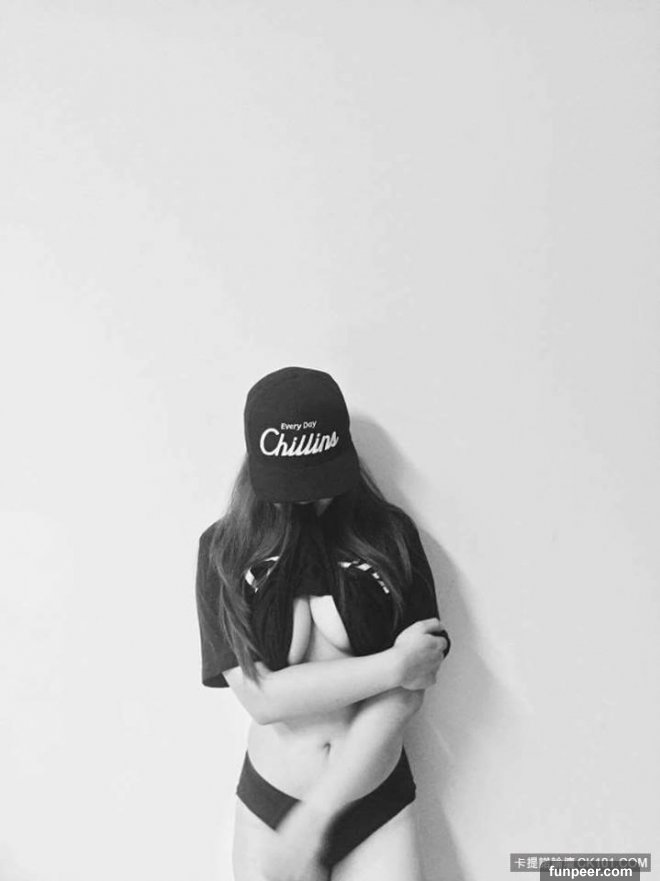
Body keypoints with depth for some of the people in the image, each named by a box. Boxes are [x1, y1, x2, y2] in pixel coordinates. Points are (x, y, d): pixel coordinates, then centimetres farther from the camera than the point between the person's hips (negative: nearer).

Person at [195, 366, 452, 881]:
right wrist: (391, 664, -20)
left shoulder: (389, 535, -10)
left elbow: (408, 690, -13)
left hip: (378, 801, 0)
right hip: (268, 802, 0)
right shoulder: (226, 549, -9)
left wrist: (313, 817, -14)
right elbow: (262, 696, -15)